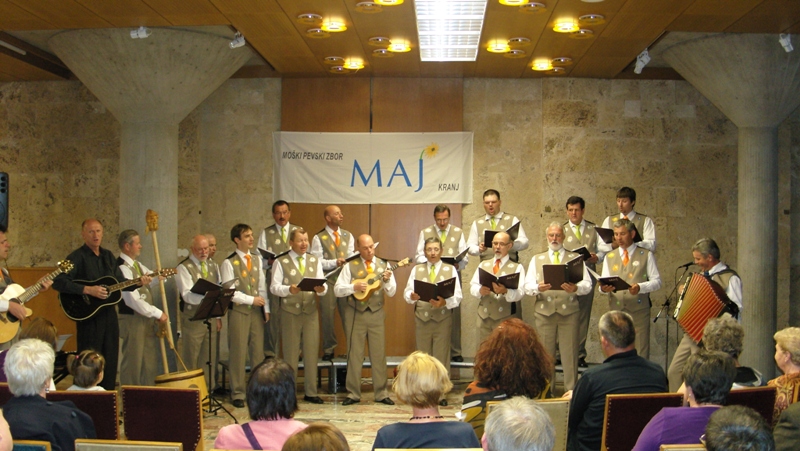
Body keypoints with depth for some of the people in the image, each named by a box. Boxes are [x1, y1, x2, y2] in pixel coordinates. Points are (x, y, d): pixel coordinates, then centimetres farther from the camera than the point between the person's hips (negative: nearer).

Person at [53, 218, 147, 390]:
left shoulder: (108, 256, 13)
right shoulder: (77, 257, -9)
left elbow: (120, 282, 18)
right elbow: (58, 282, -20)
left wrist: (138, 283, 0)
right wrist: (88, 290, -25)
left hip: (109, 313, 7)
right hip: (88, 316, -7)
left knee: (110, 361, 9)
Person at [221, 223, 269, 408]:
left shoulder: (257, 260, 12)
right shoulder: (229, 263, -6)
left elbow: (262, 287, 12)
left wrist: (266, 309, 5)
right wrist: (251, 299, -13)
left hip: (256, 311, 5)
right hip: (238, 311, -5)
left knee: (258, 352, 6)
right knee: (238, 353, -1)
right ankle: (238, 393, 7)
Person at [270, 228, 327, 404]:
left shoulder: (315, 261, 12)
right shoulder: (281, 262, 0)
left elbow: (323, 285, 4)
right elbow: (274, 287, -6)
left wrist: (321, 288, -19)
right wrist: (289, 290, -24)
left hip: (311, 312, 3)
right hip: (290, 312, -3)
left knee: (312, 353, 5)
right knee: (291, 353, 2)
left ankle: (311, 393, 14)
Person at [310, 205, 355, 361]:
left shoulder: (348, 236, 13)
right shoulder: (319, 238, -1)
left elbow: (351, 257, 8)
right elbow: (317, 262, -8)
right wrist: (335, 262, -17)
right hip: (328, 279, -3)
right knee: (328, 315, 1)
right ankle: (328, 349, 13)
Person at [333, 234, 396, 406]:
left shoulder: (383, 265, 5)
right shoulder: (351, 266, 1)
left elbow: (392, 292, 2)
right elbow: (337, 289, -4)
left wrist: (387, 281, -18)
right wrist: (354, 286, -19)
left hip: (377, 314, 1)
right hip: (356, 314, -1)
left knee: (379, 353, 3)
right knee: (355, 354, 3)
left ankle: (381, 393, 12)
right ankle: (353, 394, 11)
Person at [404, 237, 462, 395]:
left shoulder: (450, 269, 7)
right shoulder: (416, 270, 13)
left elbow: (457, 296, -4)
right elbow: (407, 292, 3)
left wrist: (444, 302, -24)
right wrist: (412, 296, -21)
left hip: (443, 318, -2)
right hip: (422, 317, 2)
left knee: (441, 356, -1)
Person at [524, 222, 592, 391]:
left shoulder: (576, 258, 14)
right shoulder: (537, 259, 16)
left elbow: (587, 284, 1)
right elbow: (527, 286, 4)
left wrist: (576, 288, -21)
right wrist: (538, 288, -18)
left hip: (569, 312, -1)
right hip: (544, 312, 1)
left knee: (570, 354, -2)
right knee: (545, 354, 3)